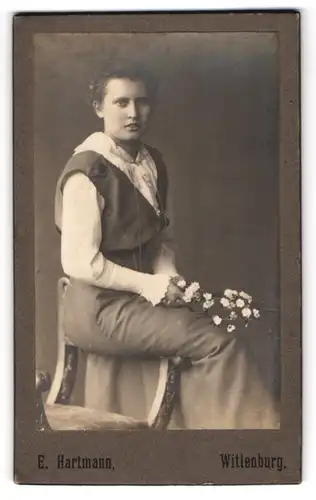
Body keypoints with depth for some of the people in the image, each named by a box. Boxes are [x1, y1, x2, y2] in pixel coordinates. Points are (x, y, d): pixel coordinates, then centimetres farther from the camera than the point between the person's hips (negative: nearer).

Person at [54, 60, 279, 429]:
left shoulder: (151, 162, 8)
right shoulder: (87, 173, -16)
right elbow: (79, 262, -18)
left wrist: (166, 277, -3)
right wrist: (147, 284, -17)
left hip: (138, 295, 7)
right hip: (99, 307, -7)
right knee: (218, 343, -16)